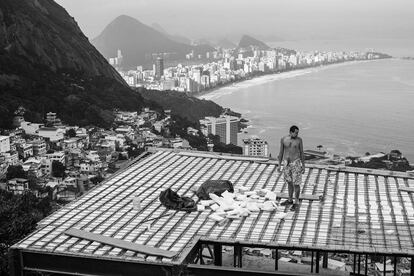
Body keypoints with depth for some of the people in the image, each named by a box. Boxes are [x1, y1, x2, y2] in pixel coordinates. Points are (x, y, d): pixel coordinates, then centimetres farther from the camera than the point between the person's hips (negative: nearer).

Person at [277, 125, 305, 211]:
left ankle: (296, 202, 14)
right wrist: (279, 165, 5)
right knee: (289, 182, 17)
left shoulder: (299, 140, -9)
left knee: (296, 184, 1)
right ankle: (290, 200, 32)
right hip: (286, 163, 3)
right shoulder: (283, 139, -4)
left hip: (296, 163, -3)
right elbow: (281, 152, 5)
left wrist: (303, 166, -1)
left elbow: (302, 153, -1)